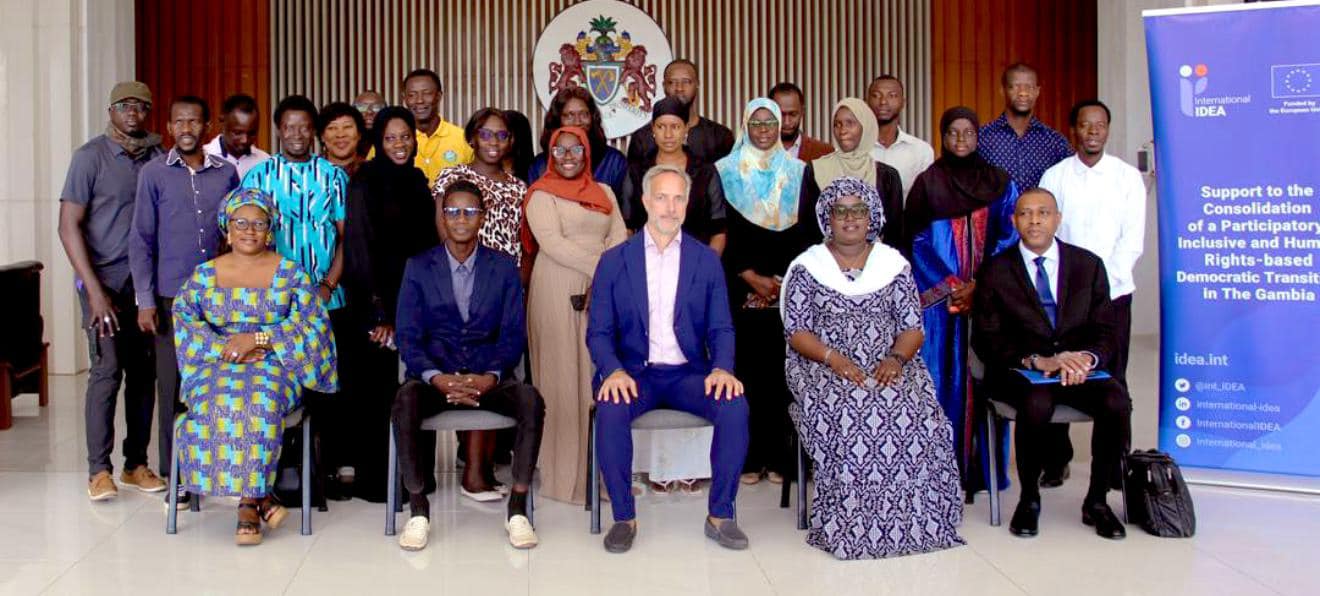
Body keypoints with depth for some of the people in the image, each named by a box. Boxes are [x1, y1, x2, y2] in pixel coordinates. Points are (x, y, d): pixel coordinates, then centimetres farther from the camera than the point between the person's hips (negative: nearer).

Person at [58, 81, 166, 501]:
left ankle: (135, 464, 14)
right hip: (105, 281, -4)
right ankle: (99, 470, 4)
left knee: (143, 372, 5)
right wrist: (94, 289, -11)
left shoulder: (158, 157, 7)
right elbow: (69, 226, -6)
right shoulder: (91, 156, -3)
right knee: (107, 371, -6)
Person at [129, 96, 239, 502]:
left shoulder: (227, 173, 8)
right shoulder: (154, 173, 3)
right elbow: (141, 239, 2)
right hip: (171, 296, -1)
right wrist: (145, 300, -4)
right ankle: (174, 474, 12)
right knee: (173, 386, 2)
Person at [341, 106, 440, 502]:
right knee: (378, 391, 0)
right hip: (377, 304, -5)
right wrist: (380, 312, -14)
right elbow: (360, 248, -9)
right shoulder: (364, 183, -3)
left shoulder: (418, 183, 13)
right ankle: (374, 480, 10)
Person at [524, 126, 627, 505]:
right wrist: (600, 268, -16)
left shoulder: (604, 192, 19)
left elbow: (619, 238, 10)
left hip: (602, 292, 5)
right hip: (558, 293, -5)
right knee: (564, 375, -4)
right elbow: (552, 243, -11)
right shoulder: (541, 195, 2)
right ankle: (565, 471, 2)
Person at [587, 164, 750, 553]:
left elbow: (721, 328, 7)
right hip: (634, 372, -1)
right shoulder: (614, 261, 6)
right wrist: (614, 371, -19)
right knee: (611, 410, -33)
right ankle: (624, 517, -13)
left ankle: (721, 514, -10)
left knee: (735, 406, -28)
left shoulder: (706, 260, 9)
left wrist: (722, 368, -15)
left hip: (689, 373, 1)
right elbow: (599, 332, 2)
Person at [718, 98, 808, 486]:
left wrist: (782, 279, -4)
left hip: (787, 289, 1)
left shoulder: (798, 172, 12)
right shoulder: (726, 171, 6)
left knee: (779, 370, 0)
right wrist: (751, 277, -7)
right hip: (741, 288, -1)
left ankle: (777, 455, 7)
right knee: (746, 369, -3)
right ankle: (749, 457, 3)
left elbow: (806, 231, 8)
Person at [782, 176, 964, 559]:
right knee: (848, 412, -34)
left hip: (888, 367, 2)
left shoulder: (894, 264, 14)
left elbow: (912, 327, 7)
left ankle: (915, 521, -17)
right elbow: (796, 331, 0)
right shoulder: (807, 266, 8)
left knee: (913, 412, -29)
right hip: (824, 368, -2)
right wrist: (833, 358, -18)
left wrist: (895, 359, -14)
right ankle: (848, 527, -22)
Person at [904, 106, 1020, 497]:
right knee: (942, 377, -1)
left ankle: (981, 466, 10)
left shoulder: (1000, 184, 8)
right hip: (939, 298, -1)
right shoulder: (927, 183, 4)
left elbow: (1008, 238, 3)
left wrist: (978, 285, -9)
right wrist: (951, 287, -8)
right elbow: (916, 241, 0)